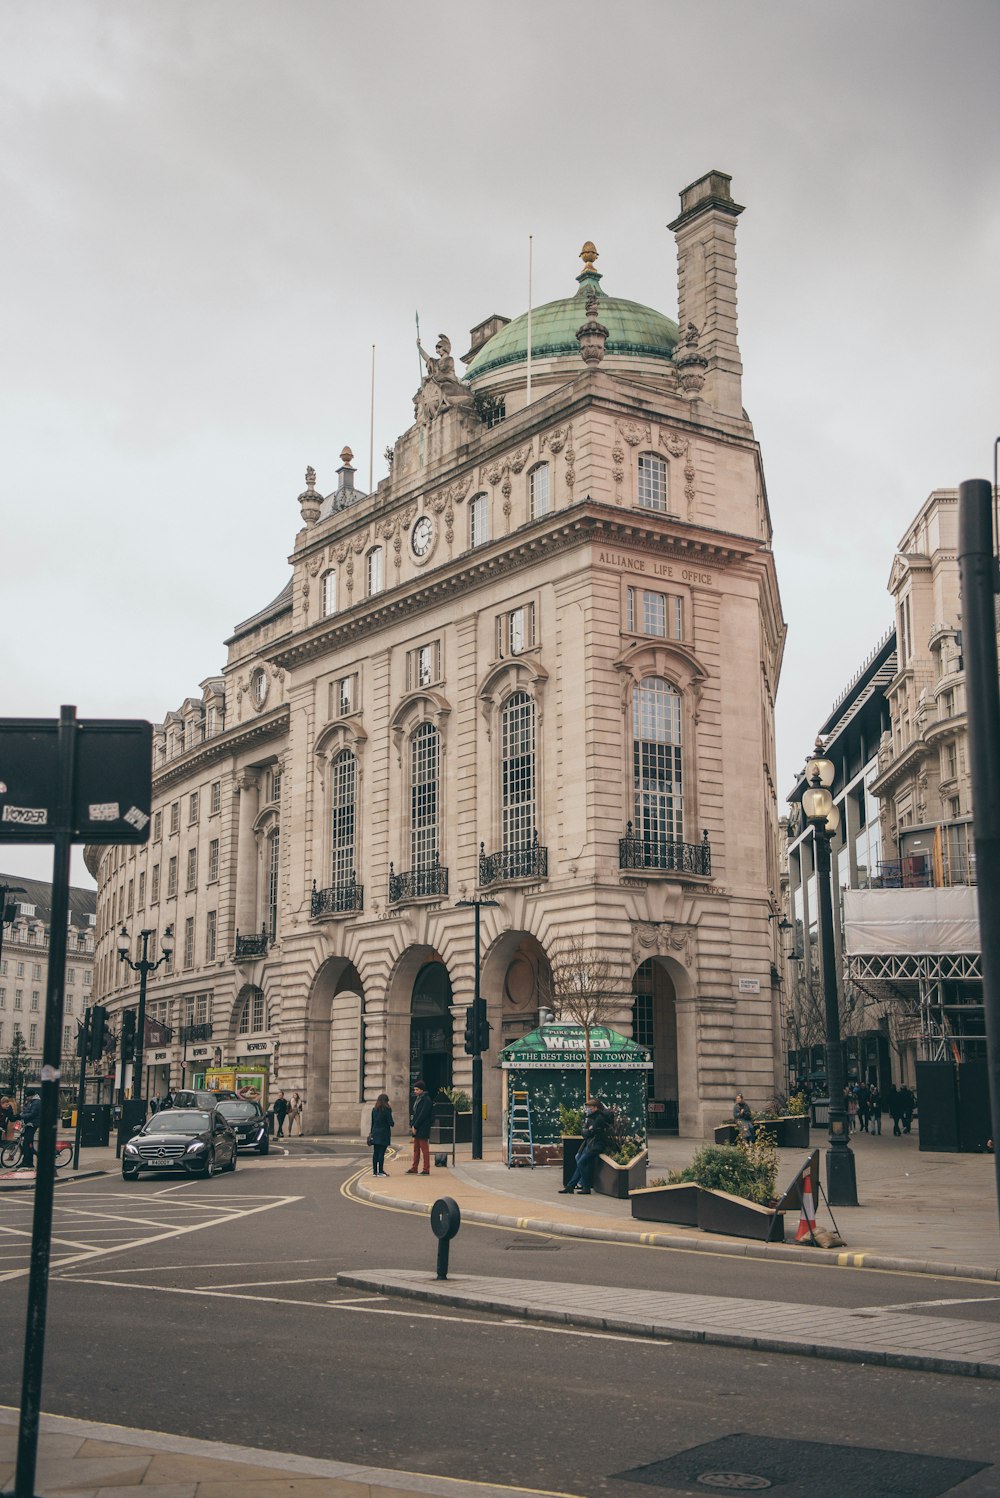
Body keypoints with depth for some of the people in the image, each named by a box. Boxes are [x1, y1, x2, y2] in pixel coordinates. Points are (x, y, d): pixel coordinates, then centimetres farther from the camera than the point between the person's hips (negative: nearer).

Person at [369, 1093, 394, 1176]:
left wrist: (371, 1132, 19)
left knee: (375, 1153, 8)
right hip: (384, 1134, -5)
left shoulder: (374, 1110, 6)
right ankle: (380, 1171, -3)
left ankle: (374, 1171, 11)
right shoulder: (387, 1110, -11)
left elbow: (372, 1122, 11)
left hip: (375, 1134, 5)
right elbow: (390, 1122, -11)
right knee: (381, 1152, -3)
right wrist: (393, 1123, 11)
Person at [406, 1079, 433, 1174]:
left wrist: (415, 1126, -16)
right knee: (416, 1149, 12)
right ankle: (414, 1168, 18)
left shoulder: (426, 1100, -13)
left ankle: (426, 1169, 0)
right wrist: (412, 1125, 4)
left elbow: (422, 1115, -17)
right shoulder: (417, 1099, 15)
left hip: (422, 1129, -9)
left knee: (424, 1149, -4)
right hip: (416, 1129, 9)